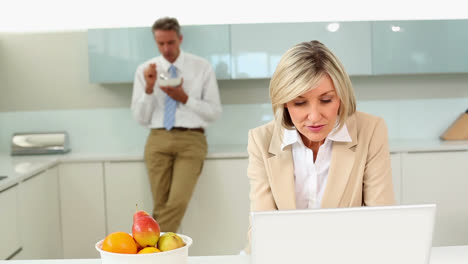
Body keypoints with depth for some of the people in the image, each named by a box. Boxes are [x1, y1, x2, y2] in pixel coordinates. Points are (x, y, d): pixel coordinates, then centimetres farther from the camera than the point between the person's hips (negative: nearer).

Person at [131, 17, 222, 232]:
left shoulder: (202, 67, 4)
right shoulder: (145, 70, 8)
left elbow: (215, 112, 5)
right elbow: (141, 118, 7)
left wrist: (184, 98, -9)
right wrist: (149, 88, -8)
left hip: (191, 139, -2)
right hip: (158, 140, 2)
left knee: (178, 202, -19)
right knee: (160, 205, -3)